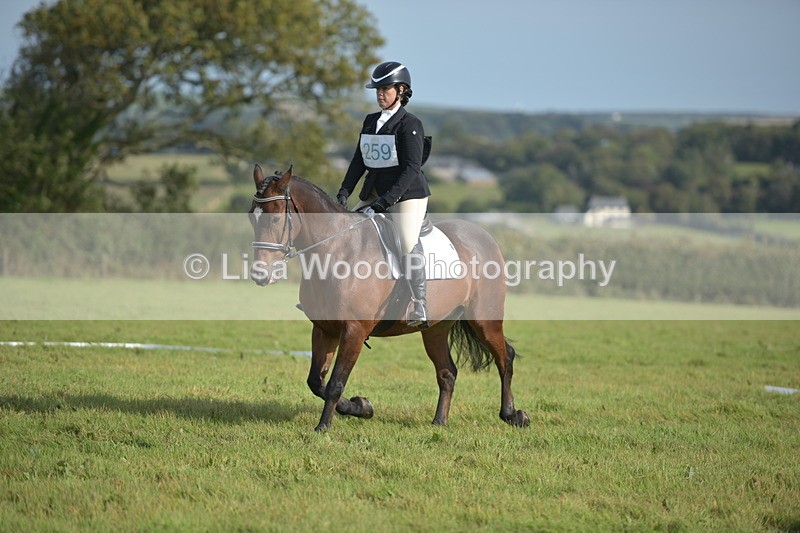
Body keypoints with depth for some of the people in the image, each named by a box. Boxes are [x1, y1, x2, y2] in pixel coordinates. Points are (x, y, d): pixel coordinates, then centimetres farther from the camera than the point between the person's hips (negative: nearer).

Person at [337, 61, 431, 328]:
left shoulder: (410, 125, -9)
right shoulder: (370, 121, 14)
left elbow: (411, 168, -17)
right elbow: (359, 161, 15)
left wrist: (387, 199, -25)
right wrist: (344, 191, 2)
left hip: (406, 195, -8)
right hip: (374, 194, 8)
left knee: (408, 244, -20)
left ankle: (419, 306, -17)